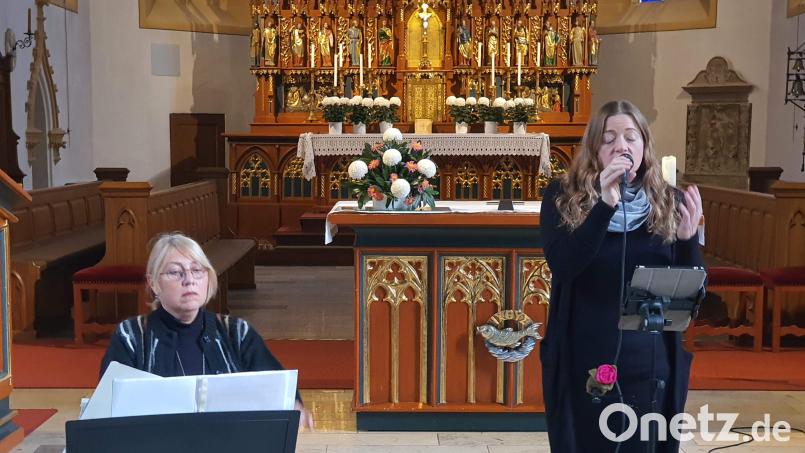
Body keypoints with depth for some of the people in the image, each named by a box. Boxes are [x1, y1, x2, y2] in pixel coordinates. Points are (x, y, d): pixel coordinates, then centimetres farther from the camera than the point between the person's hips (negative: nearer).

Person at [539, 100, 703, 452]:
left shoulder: (668, 201, 2)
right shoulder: (563, 197, -3)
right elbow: (562, 266, -18)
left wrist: (688, 238, -19)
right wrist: (605, 204, -25)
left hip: (649, 365, 2)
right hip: (581, 364, -1)